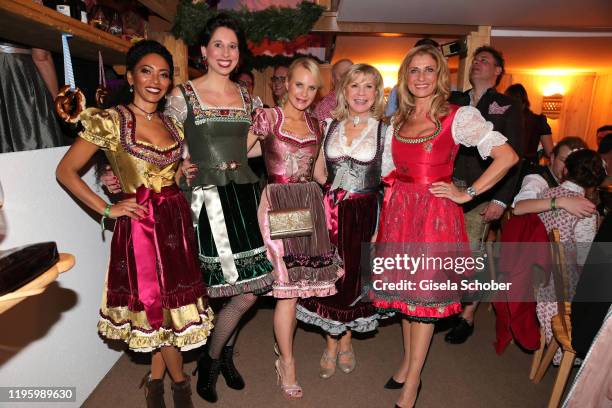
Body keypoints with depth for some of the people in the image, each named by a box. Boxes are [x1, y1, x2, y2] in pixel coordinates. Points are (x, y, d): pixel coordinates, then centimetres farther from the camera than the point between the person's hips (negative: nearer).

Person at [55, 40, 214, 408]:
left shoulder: (173, 125, 10)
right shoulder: (110, 121, -7)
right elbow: (66, 171, -3)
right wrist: (108, 209, -8)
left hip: (177, 220, 5)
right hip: (140, 223, -5)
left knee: (169, 301, 12)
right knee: (156, 304, 6)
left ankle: (157, 378, 35)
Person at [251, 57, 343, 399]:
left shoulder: (317, 125, 15)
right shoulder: (268, 117, 0)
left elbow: (319, 175, 16)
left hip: (309, 205, 5)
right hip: (278, 204, -5)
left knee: (301, 282, 8)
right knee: (287, 284, -2)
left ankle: (284, 345, 35)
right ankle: (287, 364, 18)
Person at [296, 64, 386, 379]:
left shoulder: (384, 130, -1)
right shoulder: (329, 125, 6)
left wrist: (381, 227, -6)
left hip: (363, 214, -1)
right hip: (329, 209, 2)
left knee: (353, 277, 11)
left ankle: (345, 340, 38)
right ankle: (331, 344, 32)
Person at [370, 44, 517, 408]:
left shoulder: (460, 116, -5)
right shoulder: (396, 121, 10)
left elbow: (507, 156, -10)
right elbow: (387, 173, 12)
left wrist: (467, 194, -9)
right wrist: (377, 220, 7)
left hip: (436, 214, -4)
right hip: (398, 212, 5)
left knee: (426, 296, 4)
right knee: (404, 290, 14)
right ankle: (408, 361, 36)